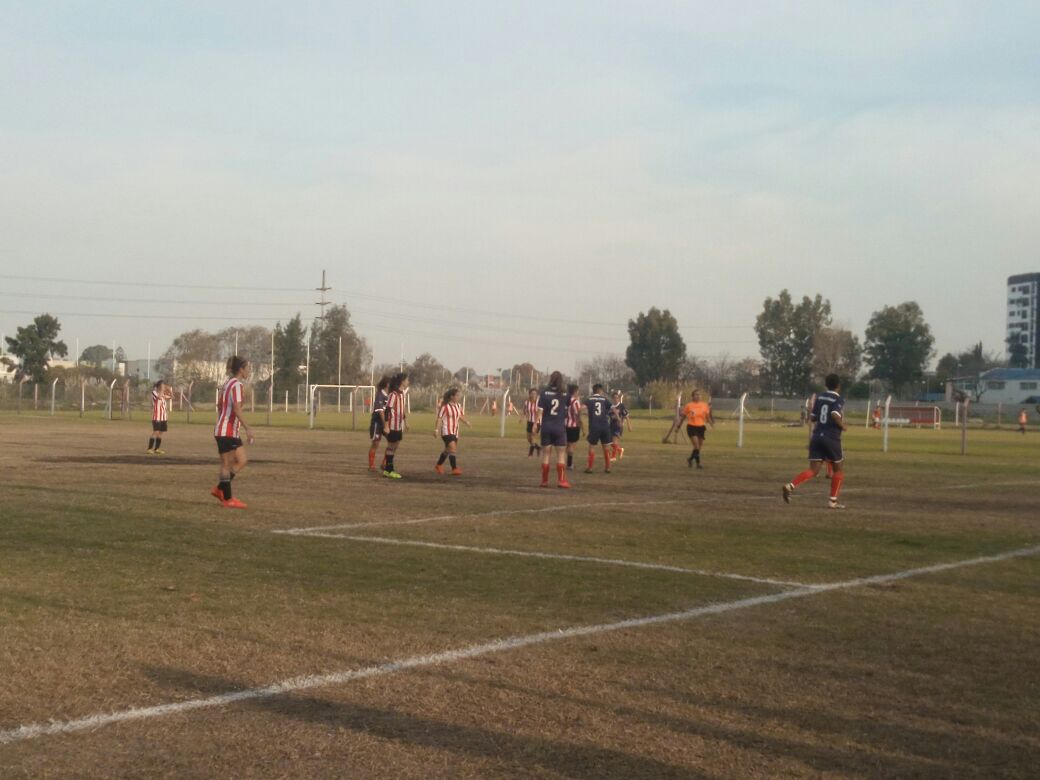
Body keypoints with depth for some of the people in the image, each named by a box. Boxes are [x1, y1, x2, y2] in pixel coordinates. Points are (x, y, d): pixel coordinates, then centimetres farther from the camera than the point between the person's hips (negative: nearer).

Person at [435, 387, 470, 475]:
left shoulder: (458, 406, 9)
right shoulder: (445, 406, -13)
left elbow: (461, 416, 20)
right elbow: (439, 418, -13)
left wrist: (466, 422, 1)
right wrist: (436, 429, -20)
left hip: (455, 432, 8)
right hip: (446, 431, -8)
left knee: (448, 450, 17)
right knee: (453, 448, -20)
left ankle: (438, 466, 35)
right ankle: (454, 469, -21)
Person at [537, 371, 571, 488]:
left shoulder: (544, 393, -4)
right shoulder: (565, 394, -1)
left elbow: (540, 410, -6)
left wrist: (538, 424, 0)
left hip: (546, 426, 1)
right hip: (560, 427, -1)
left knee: (545, 453, 7)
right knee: (561, 454, 5)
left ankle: (544, 481, 9)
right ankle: (561, 480, 2)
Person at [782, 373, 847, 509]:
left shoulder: (820, 397, 12)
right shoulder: (839, 400, -6)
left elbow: (812, 418, 16)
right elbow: (835, 415, -24)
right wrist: (842, 426, -7)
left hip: (817, 437, 5)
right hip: (832, 439, -5)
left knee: (813, 470, 1)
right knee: (839, 469, 14)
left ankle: (791, 486, -23)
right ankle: (833, 501, 10)